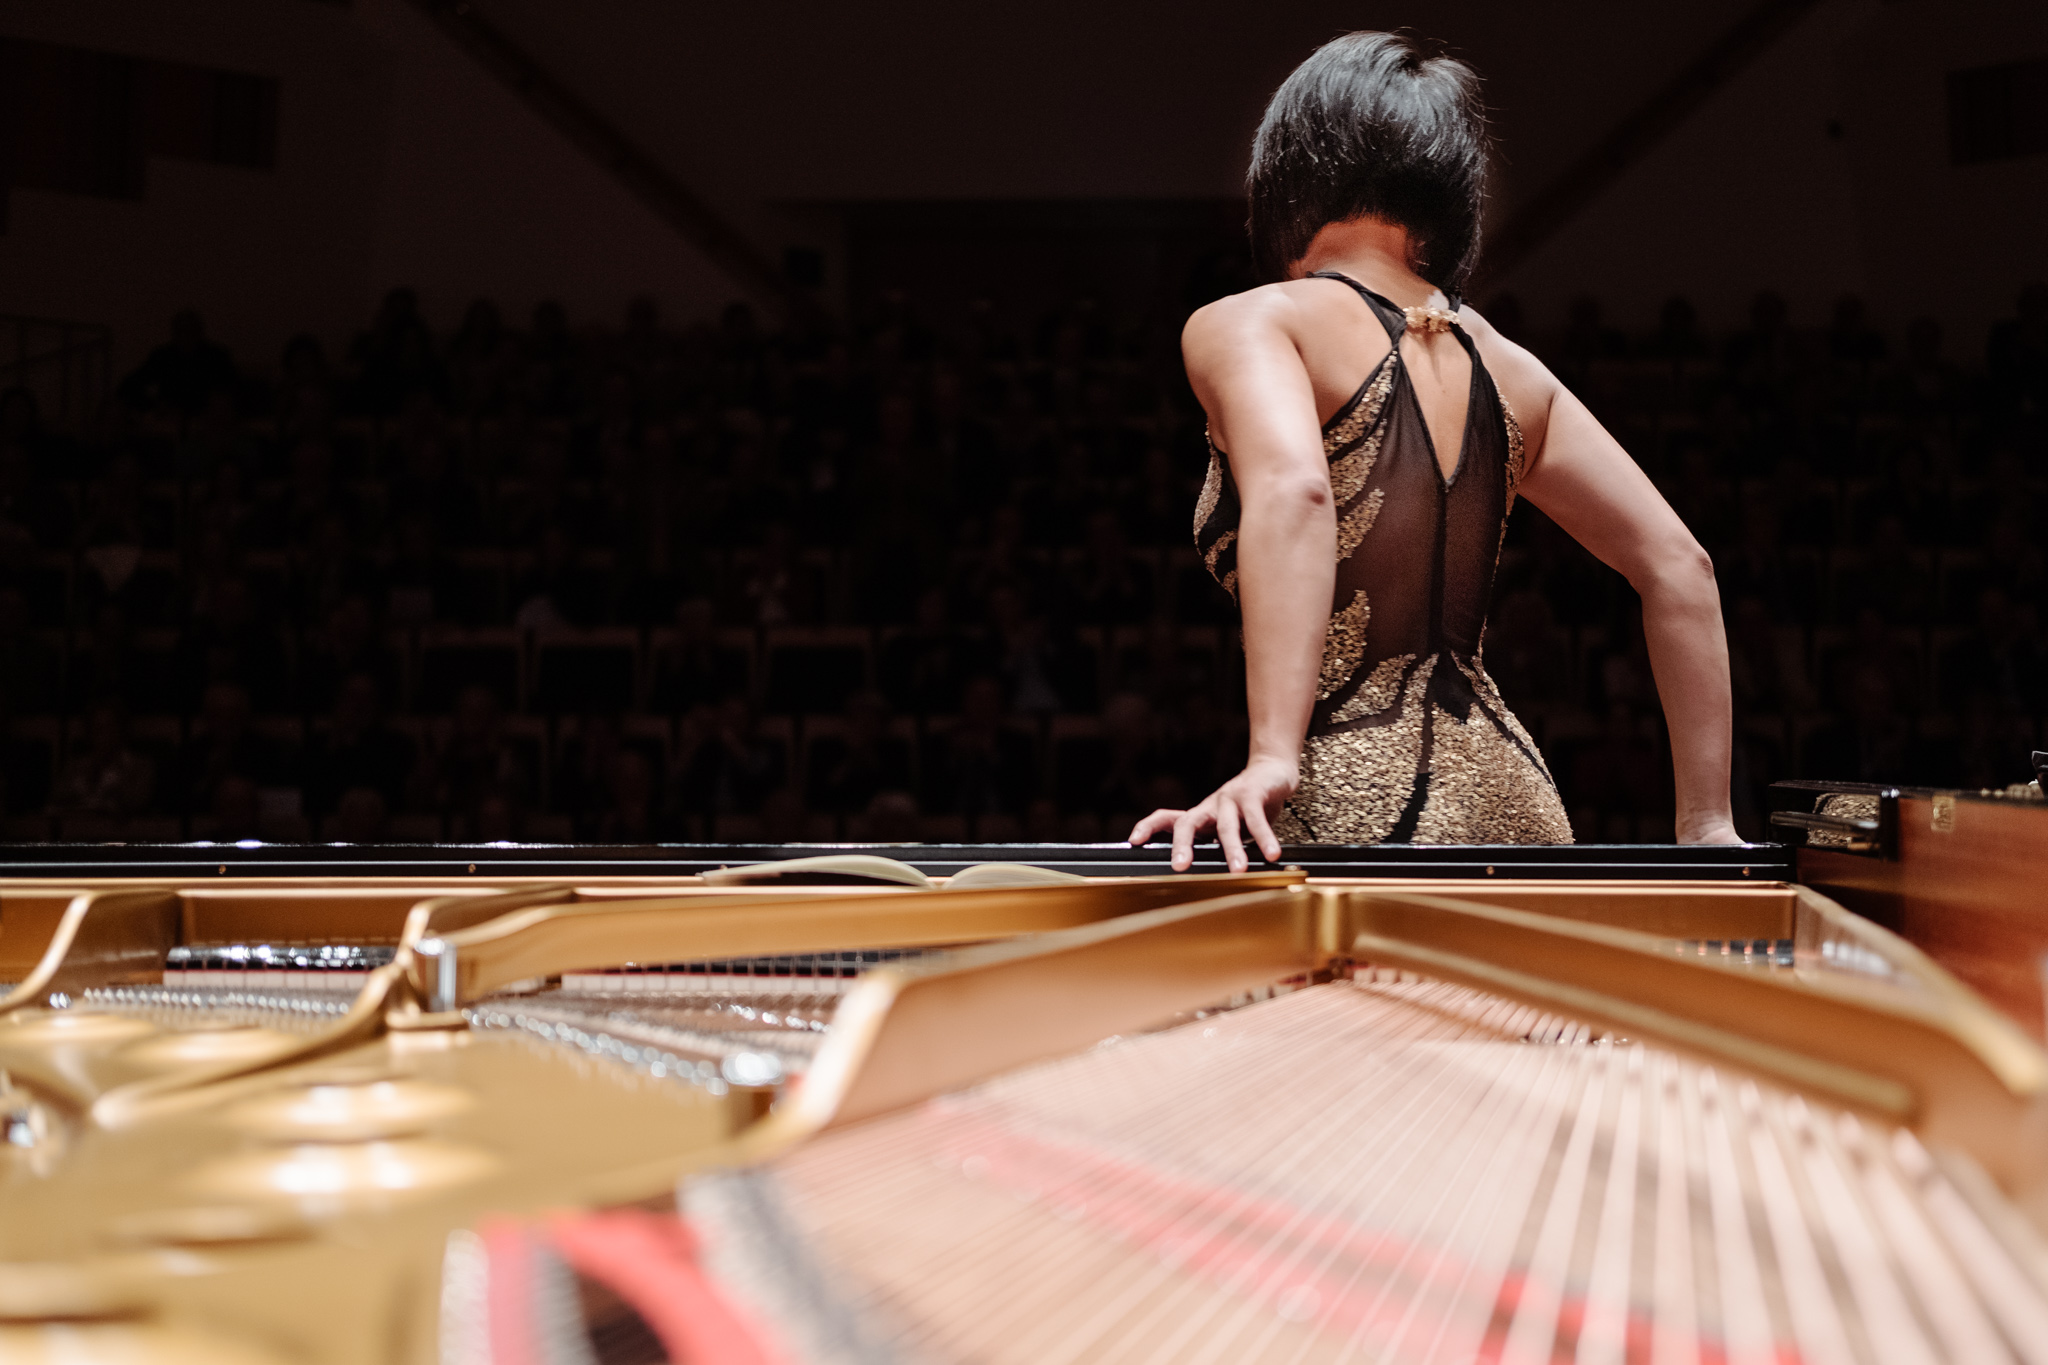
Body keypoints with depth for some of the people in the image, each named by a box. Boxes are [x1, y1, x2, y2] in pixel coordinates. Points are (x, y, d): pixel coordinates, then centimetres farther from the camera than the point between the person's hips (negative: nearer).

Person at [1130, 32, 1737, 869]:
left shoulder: (1247, 325, -3)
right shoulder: (1505, 369, 15)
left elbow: (1292, 488, -24)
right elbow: (1677, 565, 13)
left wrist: (1272, 760, -29)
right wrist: (1704, 826, 15)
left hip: (1354, 806, -6)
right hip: (1510, 804, 6)